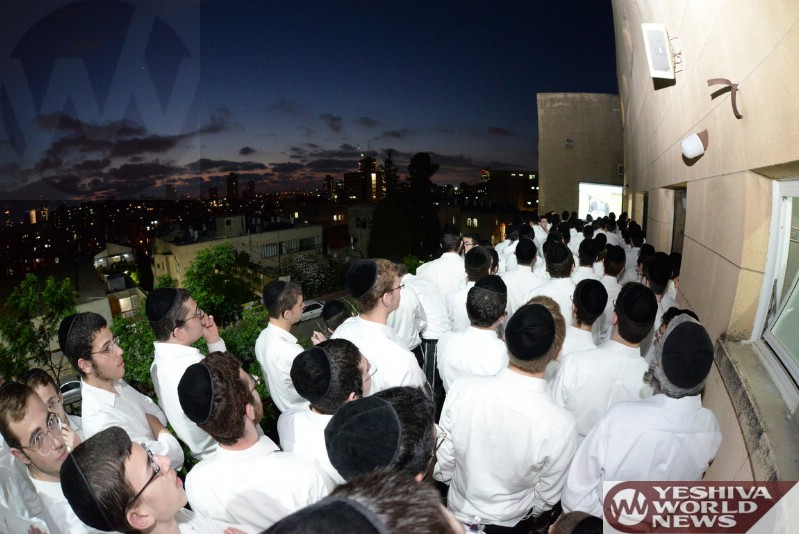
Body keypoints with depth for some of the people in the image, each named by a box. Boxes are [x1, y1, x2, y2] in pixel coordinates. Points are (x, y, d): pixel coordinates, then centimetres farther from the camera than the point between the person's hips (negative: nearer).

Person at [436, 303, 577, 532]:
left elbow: (442, 464, -12)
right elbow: (545, 498, -13)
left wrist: (467, 489, 9)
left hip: (457, 513, 1)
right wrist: (532, 517, 9)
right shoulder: (561, 424, -31)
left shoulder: (462, 389, -28)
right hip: (509, 524, -1)